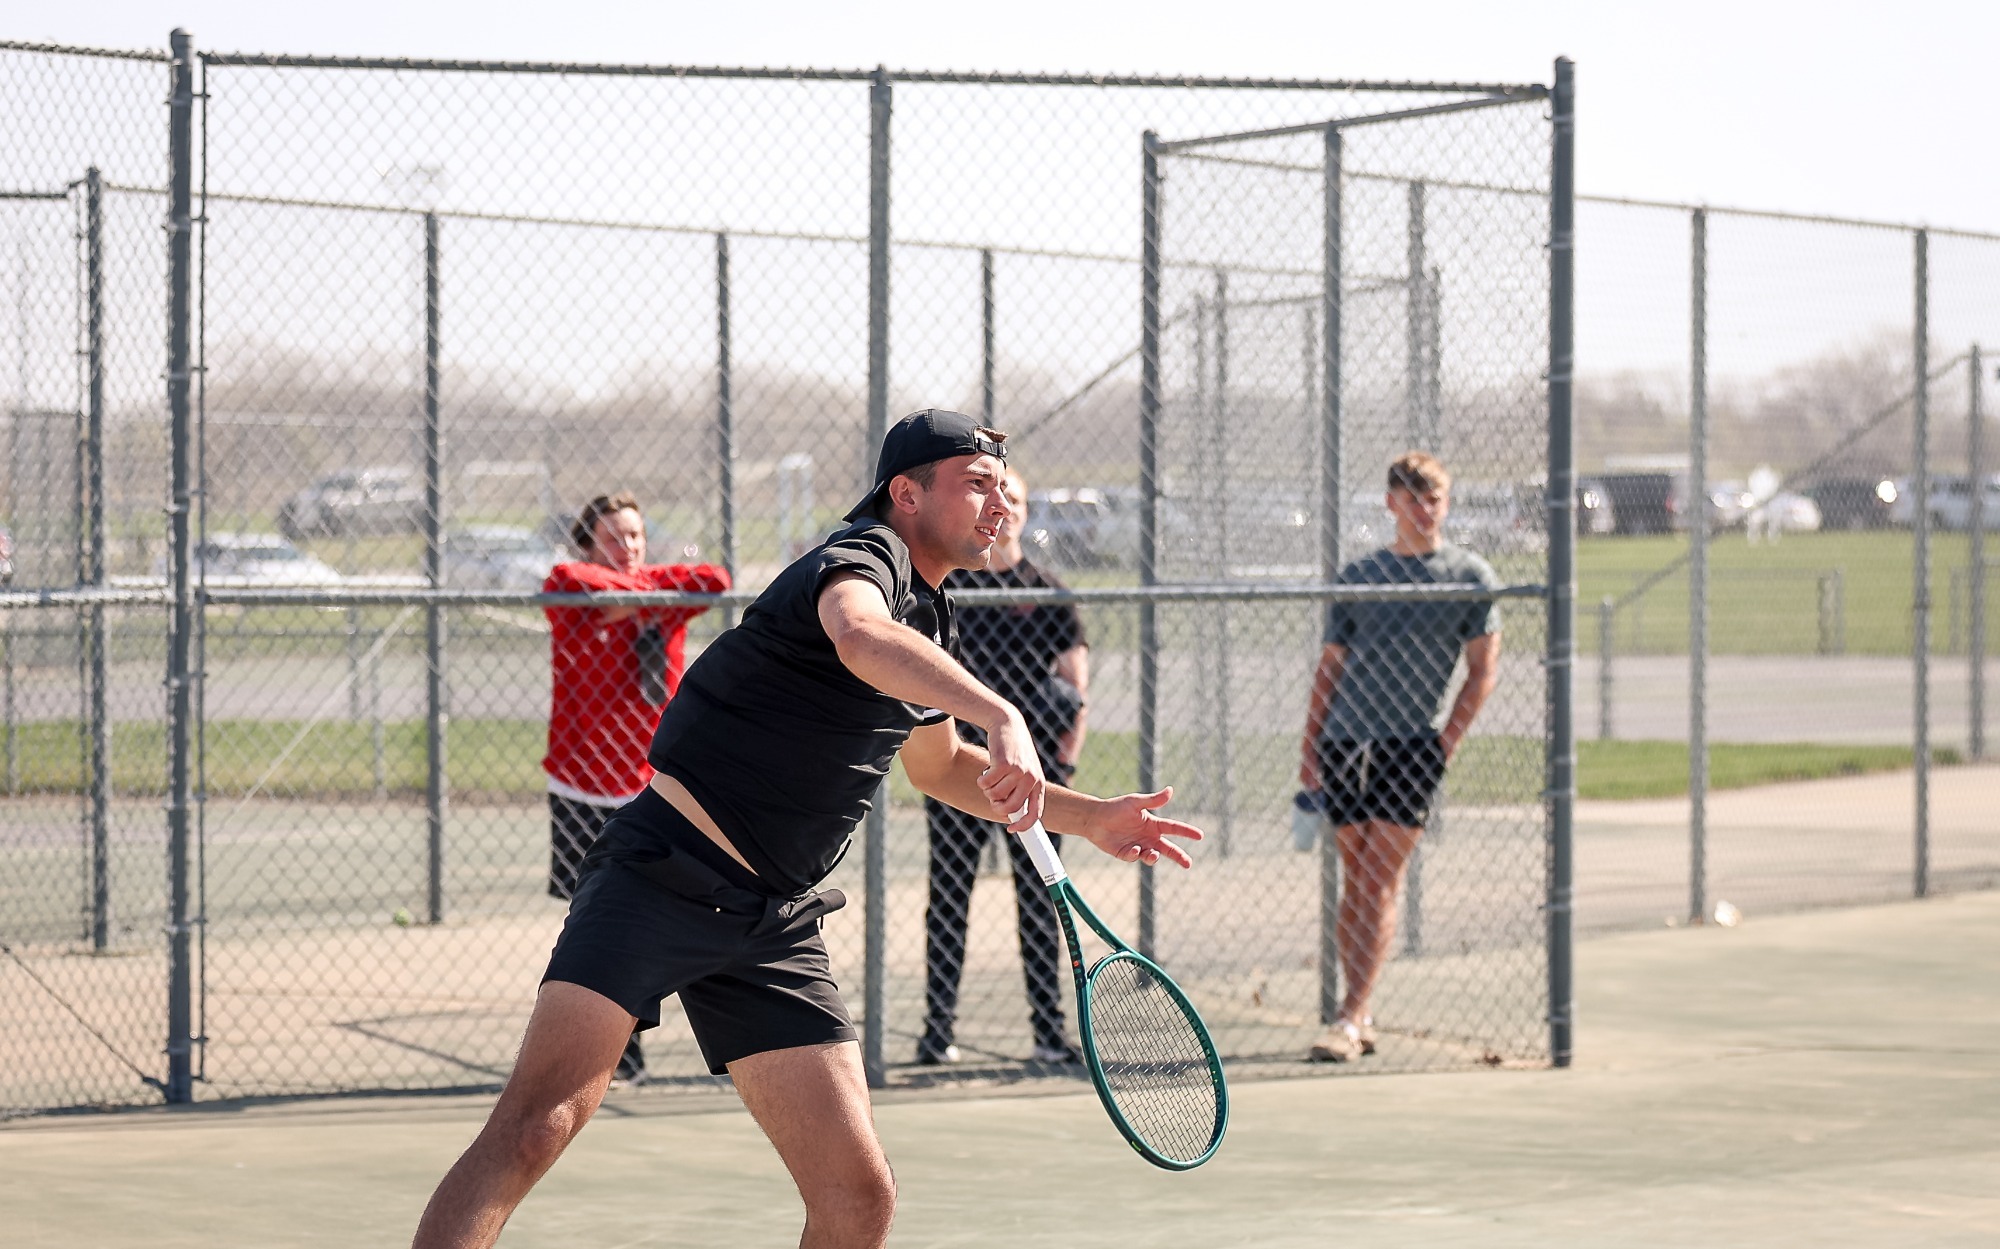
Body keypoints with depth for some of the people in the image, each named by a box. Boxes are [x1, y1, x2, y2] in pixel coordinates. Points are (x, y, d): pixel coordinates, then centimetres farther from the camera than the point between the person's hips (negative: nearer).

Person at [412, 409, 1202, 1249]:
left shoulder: (928, 616, 19)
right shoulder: (862, 557, -9)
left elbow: (938, 763, 37)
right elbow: (860, 636, -36)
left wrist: (1087, 818, 31)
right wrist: (1002, 715, -47)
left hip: (775, 927, 8)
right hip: (663, 880, -8)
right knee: (534, 1130, -21)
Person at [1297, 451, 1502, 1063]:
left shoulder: (1471, 575, 4)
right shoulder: (1358, 576, 11)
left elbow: (1483, 669, 2)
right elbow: (1330, 668, 13)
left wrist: (1446, 741, -8)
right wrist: (1310, 753, 6)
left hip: (1413, 743, -3)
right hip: (1344, 740, 3)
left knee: (1380, 884, -9)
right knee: (1353, 883, 6)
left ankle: (1350, 1020, -10)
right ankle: (1361, 1016, 13)